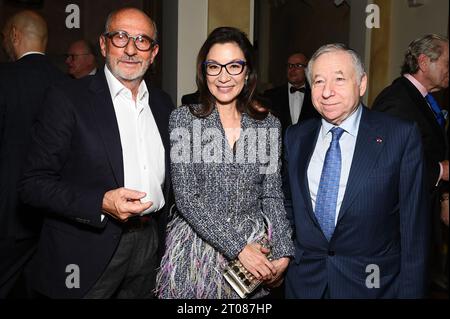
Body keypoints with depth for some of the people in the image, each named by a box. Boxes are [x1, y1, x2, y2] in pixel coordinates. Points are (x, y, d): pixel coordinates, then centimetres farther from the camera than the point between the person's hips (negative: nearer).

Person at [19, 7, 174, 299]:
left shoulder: (163, 103, 7)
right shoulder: (68, 100, -10)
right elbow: (34, 184, -12)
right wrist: (102, 203, -24)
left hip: (149, 241, 5)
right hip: (88, 250, -5)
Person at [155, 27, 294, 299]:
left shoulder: (269, 124, 1)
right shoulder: (183, 119, -7)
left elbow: (272, 196, 3)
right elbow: (186, 197, -11)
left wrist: (284, 253, -10)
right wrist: (237, 247, -17)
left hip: (255, 250, 2)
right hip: (197, 250, -2)